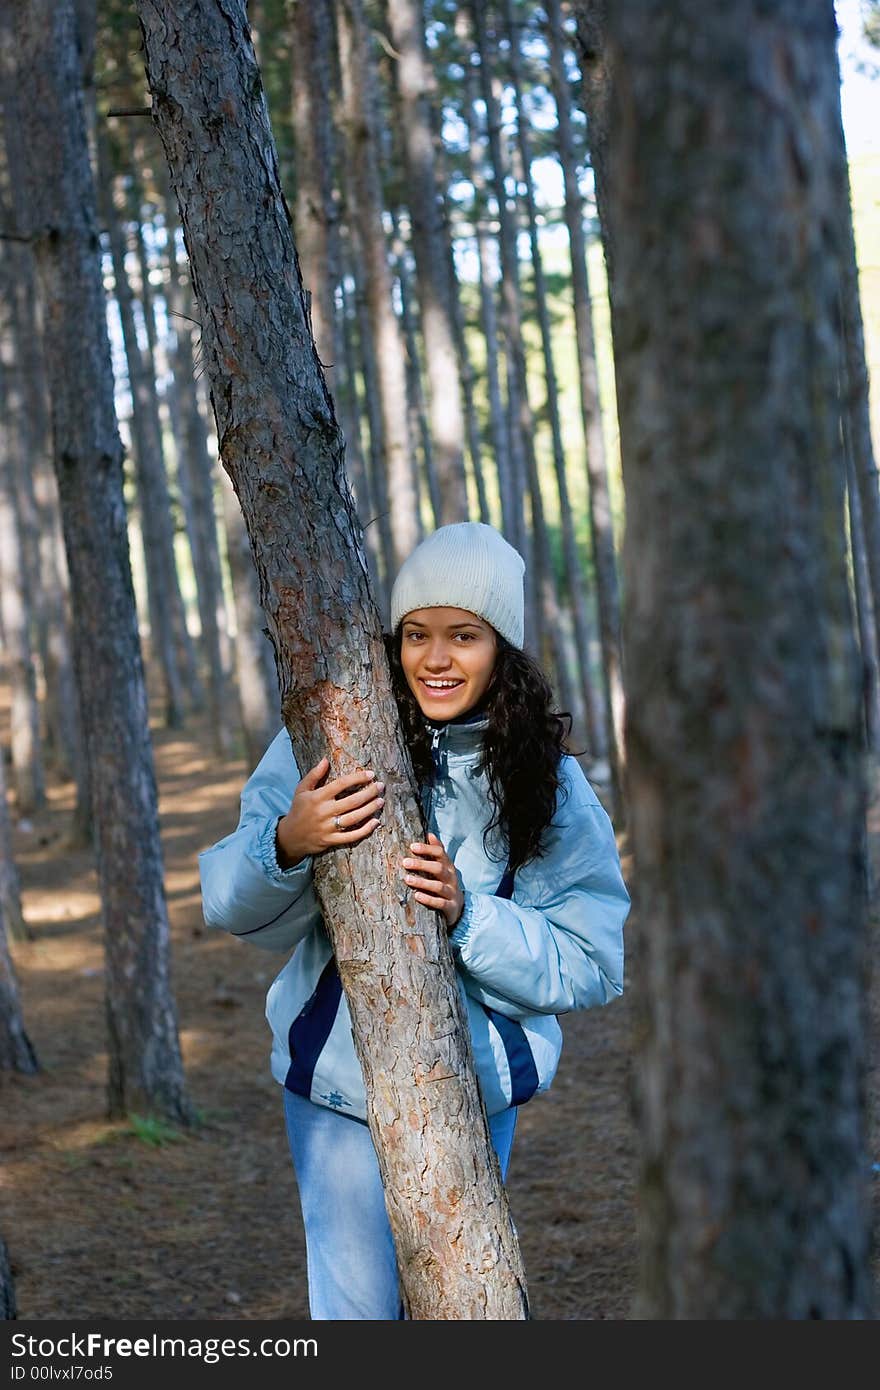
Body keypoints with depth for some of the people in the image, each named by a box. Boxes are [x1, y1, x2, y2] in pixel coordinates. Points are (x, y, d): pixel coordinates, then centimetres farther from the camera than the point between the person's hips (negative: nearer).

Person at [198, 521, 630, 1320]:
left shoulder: (547, 783, -6)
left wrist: (469, 913, -24)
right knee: (359, 1306, 4)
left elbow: (590, 965, -9)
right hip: (340, 1080, -1)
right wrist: (287, 844, -32)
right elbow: (235, 909, -10)